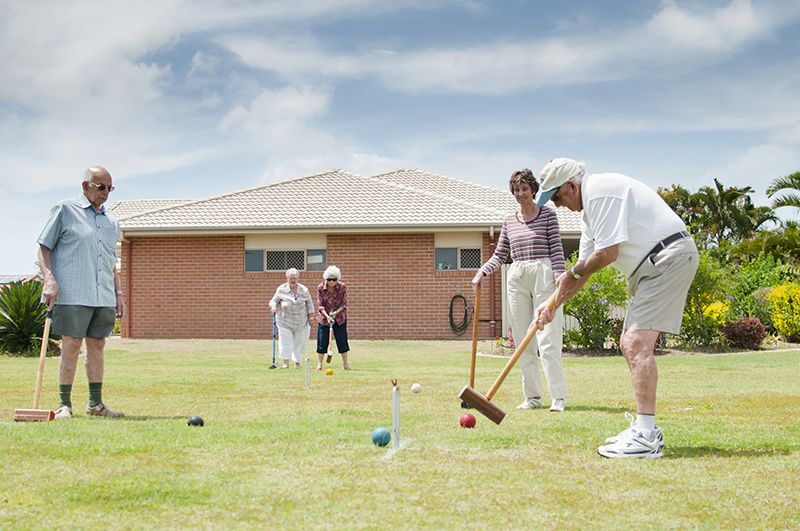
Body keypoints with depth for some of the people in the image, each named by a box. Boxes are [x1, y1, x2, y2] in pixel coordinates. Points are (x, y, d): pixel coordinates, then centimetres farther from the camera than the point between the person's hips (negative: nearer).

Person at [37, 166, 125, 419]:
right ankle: (64, 404, 0)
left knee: (97, 346, 7)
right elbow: (44, 246, 0)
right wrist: (49, 279, -13)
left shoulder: (111, 222, 19)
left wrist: (119, 293, 18)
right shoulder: (64, 210, 2)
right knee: (71, 345, -7)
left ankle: (96, 403, 13)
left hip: (104, 296, 6)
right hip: (72, 294, -6)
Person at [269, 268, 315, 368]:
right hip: (285, 321, -1)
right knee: (285, 341, -8)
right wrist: (273, 306, -22)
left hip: (301, 322, 1)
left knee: (299, 342, 5)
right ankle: (286, 363, -5)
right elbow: (274, 301, 1)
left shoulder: (304, 290, 0)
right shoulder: (281, 289, -3)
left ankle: (297, 362, 17)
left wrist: (310, 316, 3)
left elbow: (309, 303, 8)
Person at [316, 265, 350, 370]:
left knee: (342, 341, 0)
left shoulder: (342, 287, -12)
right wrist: (327, 316, -25)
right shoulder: (320, 288, -12)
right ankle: (320, 364, 8)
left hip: (339, 318, 0)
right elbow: (320, 305, -12)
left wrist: (336, 312, -24)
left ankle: (345, 363, 11)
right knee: (322, 341, -1)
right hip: (324, 318, 0)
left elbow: (344, 304, -8)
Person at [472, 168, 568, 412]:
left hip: (543, 275, -4)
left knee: (548, 338, -11)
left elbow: (556, 249, 0)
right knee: (523, 340, 3)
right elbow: (500, 254, 16)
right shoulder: (509, 220, 15)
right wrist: (482, 272, 1)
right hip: (517, 278, 4)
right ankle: (532, 397, 8)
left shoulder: (548, 214, 5)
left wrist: (560, 278, -10)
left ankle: (558, 397, -9)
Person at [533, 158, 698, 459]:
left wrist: (573, 273, -1)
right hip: (650, 268, 11)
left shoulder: (601, 191, -14)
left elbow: (607, 253, -18)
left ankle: (647, 437, -22)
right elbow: (585, 268, 23)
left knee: (637, 343, -18)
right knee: (629, 344, 12)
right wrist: (553, 305, 16)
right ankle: (644, 428, 19)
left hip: (669, 256, -11)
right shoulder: (590, 208, 20)